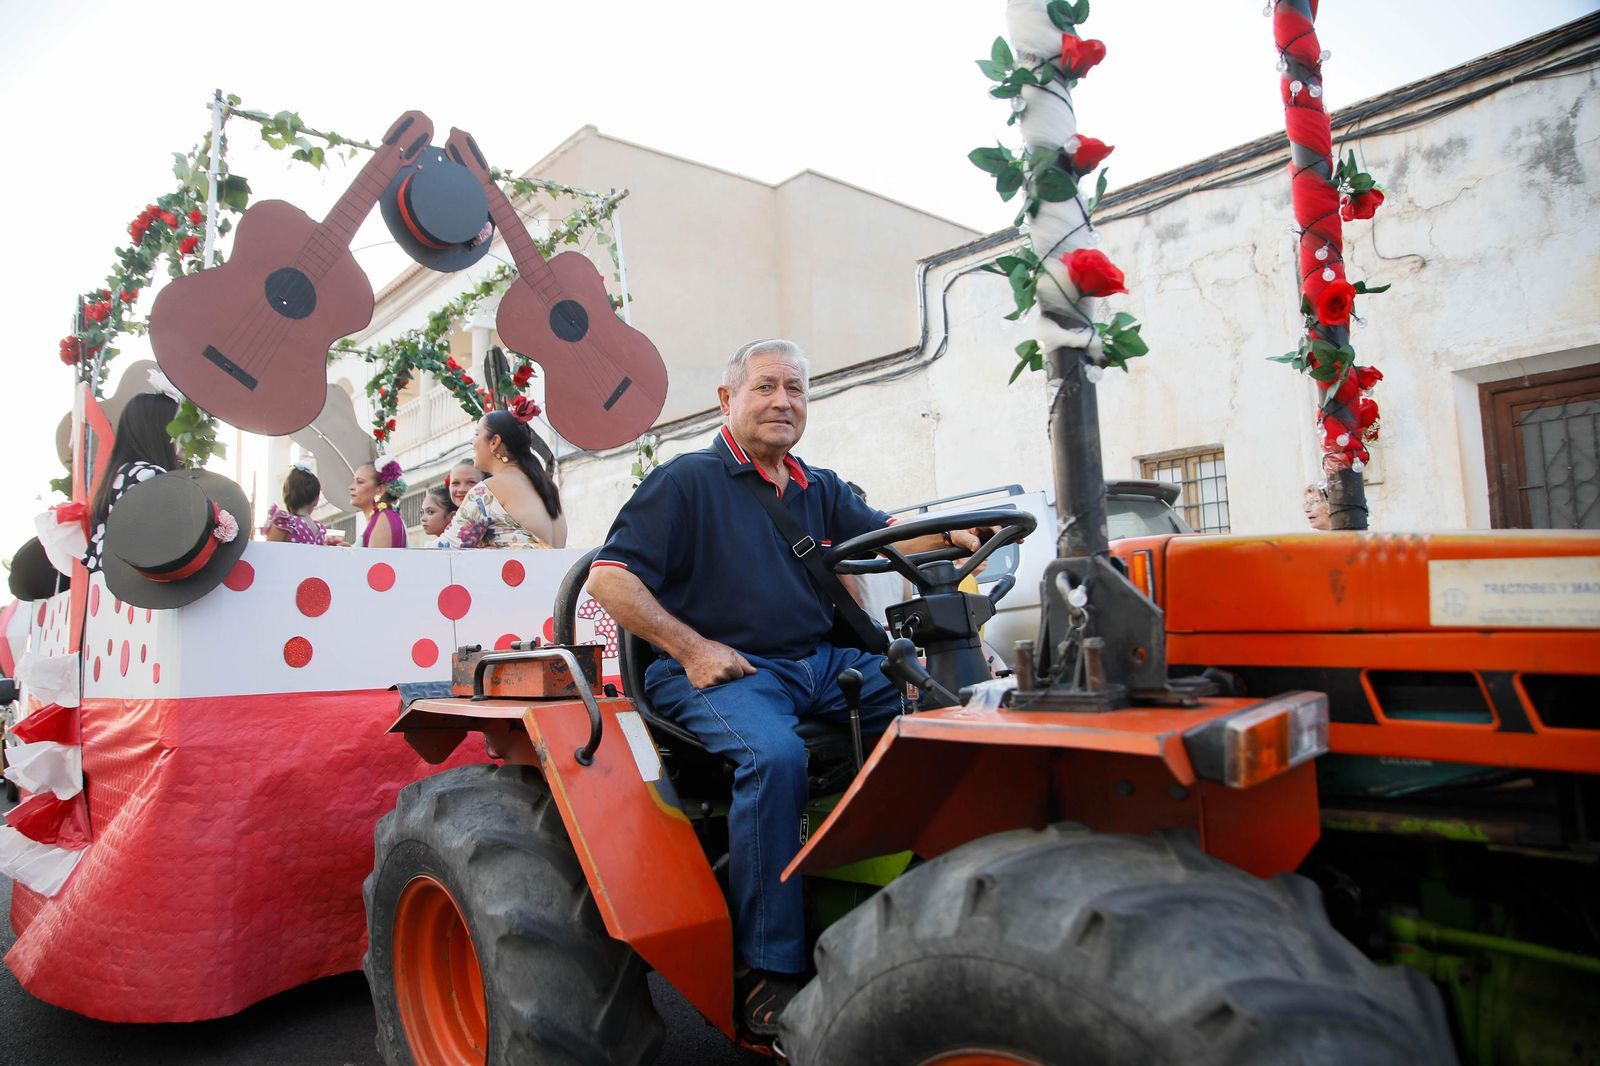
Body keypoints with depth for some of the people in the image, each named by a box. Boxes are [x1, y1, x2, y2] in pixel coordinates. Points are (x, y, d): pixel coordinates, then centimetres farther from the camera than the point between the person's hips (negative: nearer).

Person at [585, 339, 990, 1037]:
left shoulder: (820, 489, 21)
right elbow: (610, 576, -6)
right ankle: (767, 971, -24)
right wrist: (691, 648, -14)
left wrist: (950, 534, -13)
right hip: (719, 669, -6)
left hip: (822, 661, 7)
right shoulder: (686, 481, 0)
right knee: (774, 754, -35)